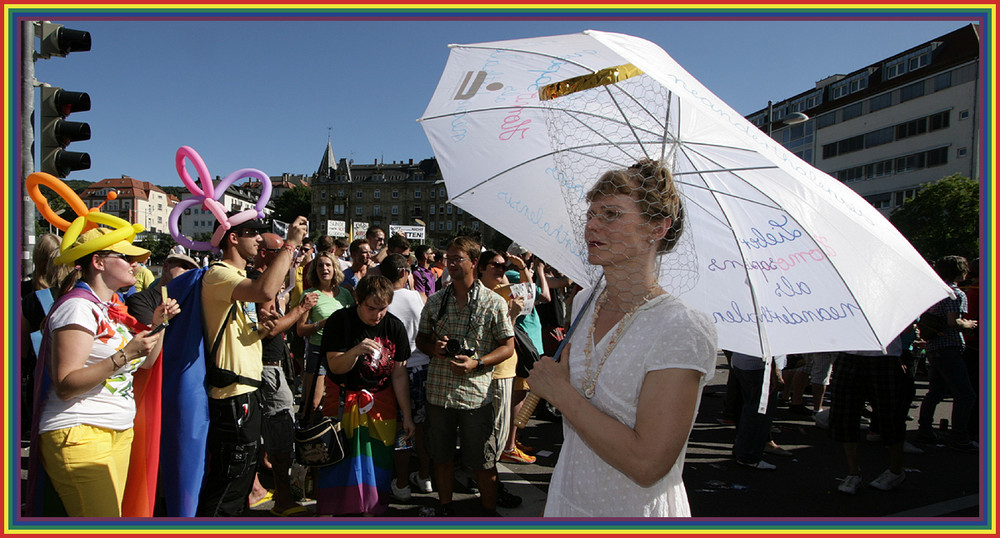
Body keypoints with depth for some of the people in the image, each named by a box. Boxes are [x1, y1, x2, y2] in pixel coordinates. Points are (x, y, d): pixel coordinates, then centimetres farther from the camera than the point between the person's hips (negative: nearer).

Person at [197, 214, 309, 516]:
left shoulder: (239, 276, 17)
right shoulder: (218, 274, -14)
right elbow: (265, 291, -35)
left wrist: (259, 326, 7)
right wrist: (291, 242, -26)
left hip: (248, 389, 10)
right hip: (233, 394, -10)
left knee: (242, 475, 20)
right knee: (228, 479, -4)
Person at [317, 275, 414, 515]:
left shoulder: (395, 326, -4)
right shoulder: (340, 320, -11)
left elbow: (399, 374, 0)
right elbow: (335, 367, -13)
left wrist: (407, 415, 0)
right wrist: (355, 351, -34)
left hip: (381, 401, 2)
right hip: (345, 399, -2)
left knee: (377, 463, 1)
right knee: (341, 461, -2)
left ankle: (371, 512, 15)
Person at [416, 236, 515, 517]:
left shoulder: (494, 302, -3)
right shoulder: (435, 301, 7)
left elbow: (507, 346, -2)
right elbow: (421, 338, 16)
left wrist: (477, 363, -16)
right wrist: (433, 348, -7)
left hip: (475, 395, -3)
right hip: (438, 391, 4)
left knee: (483, 462, 6)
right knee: (441, 457, 16)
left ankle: (489, 512, 27)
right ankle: (445, 507, 35)